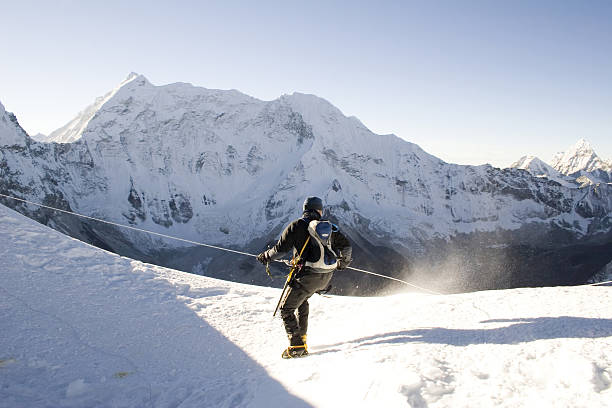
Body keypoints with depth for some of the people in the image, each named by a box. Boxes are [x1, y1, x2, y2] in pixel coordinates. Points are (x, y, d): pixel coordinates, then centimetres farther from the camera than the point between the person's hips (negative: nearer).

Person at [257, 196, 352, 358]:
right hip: (327, 277, 6)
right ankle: (301, 335, 30)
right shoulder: (329, 227, 11)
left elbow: (281, 248, -2)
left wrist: (266, 257, 17)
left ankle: (297, 346, -2)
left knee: (286, 308, 5)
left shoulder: (296, 226, -2)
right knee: (302, 299, 31)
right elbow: (346, 246, 16)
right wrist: (343, 261, 36)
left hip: (308, 275, -6)